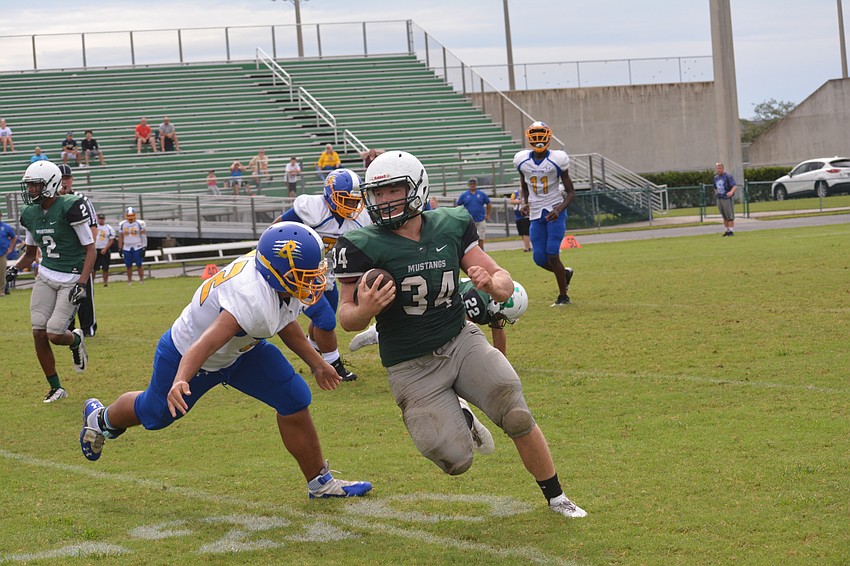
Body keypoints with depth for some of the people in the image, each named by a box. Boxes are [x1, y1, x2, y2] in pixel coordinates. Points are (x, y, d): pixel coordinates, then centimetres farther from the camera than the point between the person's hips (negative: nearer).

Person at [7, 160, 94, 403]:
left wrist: (81, 284, -21)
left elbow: (90, 249, -13)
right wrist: (14, 269, -1)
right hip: (46, 277, 6)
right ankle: (56, 387, 14)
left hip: (71, 280, -6)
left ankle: (76, 340, 25)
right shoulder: (30, 213, 4)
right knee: (39, 333, -2)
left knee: (54, 333, -13)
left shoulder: (70, 208, -17)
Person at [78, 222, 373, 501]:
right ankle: (102, 418, 53)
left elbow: (284, 321, 7)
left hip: (241, 349, 7)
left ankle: (320, 482, 11)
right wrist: (180, 381, -65)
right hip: (185, 354, -7)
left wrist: (316, 363, 15)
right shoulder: (252, 301, -44)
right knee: (155, 414, 18)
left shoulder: (285, 286, -16)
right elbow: (205, 344, -50)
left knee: (294, 401, -5)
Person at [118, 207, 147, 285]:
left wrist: (144, 248, -8)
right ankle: (129, 281, 12)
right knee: (128, 266, 5)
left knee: (139, 265, -3)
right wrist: (120, 248, 8)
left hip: (137, 247, -3)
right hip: (127, 248, 3)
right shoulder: (122, 224, 4)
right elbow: (120, 237, 11)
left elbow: (143, 236, -3)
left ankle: (142, 280, 3)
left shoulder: (139, 223, -5)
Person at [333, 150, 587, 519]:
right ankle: (460, 424, 27)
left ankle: (556, 498, 9)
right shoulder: (364, 247, -12)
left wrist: (492, 284, -23)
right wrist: (365, 310, -29)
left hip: (461, 341, 2)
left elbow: (505, 283, 2)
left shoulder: (450, 227, -2)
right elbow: (347, 317, -6)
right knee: (456, 462, -10)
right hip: (413, 369, -2)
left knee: (517, 417, -15)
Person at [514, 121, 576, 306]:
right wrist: (523, 204, -2)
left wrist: (559, 209, -20)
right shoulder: (523, 161, 3)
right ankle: (565, 273, 32)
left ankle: (563, 296, 3)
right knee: (539, 258, 1)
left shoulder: (557, 159, -9)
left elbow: (570, 191, -4)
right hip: (536, 214, 4)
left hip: (554, 211, -4)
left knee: (552, 255, -12)